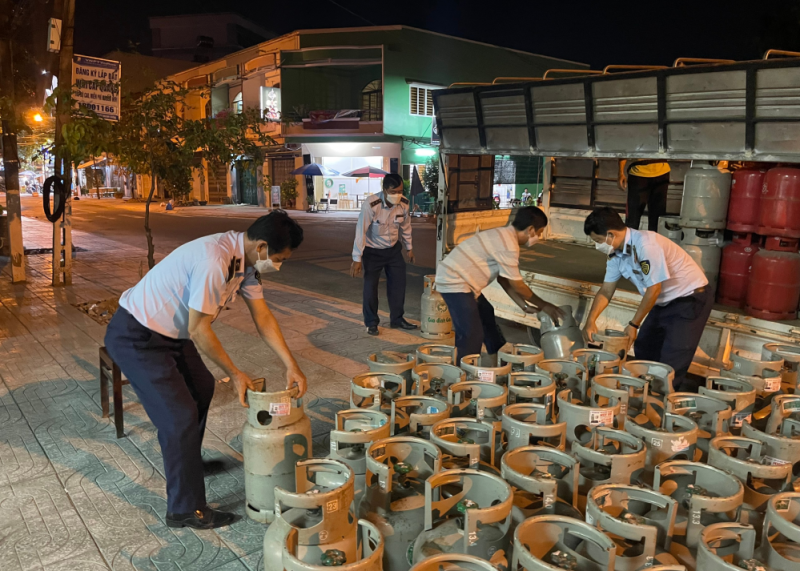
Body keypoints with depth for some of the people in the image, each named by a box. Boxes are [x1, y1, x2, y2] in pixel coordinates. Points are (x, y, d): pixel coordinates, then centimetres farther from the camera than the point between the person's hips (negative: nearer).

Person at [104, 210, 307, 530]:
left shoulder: (245, 260, -3)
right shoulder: (213, 261, -33)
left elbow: (263, 318, 2)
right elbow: (198, 330, -25)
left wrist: (291, 366, -1)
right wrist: (235, 375, -15)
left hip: (169, 332, 10)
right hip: (135, 338, -10)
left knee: (201, 387, 22)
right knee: (181, 416, -7)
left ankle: (187, 461, 44)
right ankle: (186, 510, 9)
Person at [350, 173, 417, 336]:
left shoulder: (404, 203, -14)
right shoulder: (371, 204, -29)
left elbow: (405, 226, 2)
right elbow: (361, 231, -26)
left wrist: (409, 248, 11)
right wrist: (357, 259, -24)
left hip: (393, 249, 5)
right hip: (372, 250, -4)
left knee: (399, 283, 7)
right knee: (370, 286, 0)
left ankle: (396, 319, 22)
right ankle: (371, 323, 16)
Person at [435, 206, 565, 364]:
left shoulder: (504, 237, 10)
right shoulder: (508, 244, -21)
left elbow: (503, 279, 14)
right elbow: (517, 285, -14)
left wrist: (524, 305, 14)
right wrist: (544, 305, -2)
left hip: (456, 279, 11)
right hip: (454, 281, -11)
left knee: (487, 316, 21)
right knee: (472, 335, -11)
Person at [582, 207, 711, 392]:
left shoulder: (646, 244, -29)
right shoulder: (616, 253, -2)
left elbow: (654, 289, -25)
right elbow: (606, 291, 4)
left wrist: (634, 324, -17)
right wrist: (590, 320, -8)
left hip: (692, 297, -9)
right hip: (665, 301, 9)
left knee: (671, 363, -11)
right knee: (643, 349, 11)